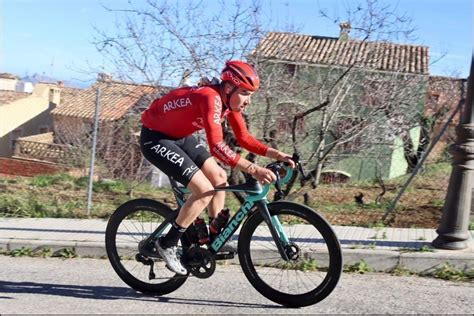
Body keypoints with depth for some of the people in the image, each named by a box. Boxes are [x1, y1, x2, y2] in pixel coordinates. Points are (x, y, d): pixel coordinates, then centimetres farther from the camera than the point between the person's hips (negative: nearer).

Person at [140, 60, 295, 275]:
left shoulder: (230, 100, -5)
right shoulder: (211, 98, -32)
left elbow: (245, 139, 2)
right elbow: (217, 146, -42)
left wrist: (277, 154, -11)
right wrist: (253, 170, -47)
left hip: (179, 136, 9)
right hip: (155, 138, -9)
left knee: (219, 178, 5)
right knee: (205, 190, -16)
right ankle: (167, 244, -3)